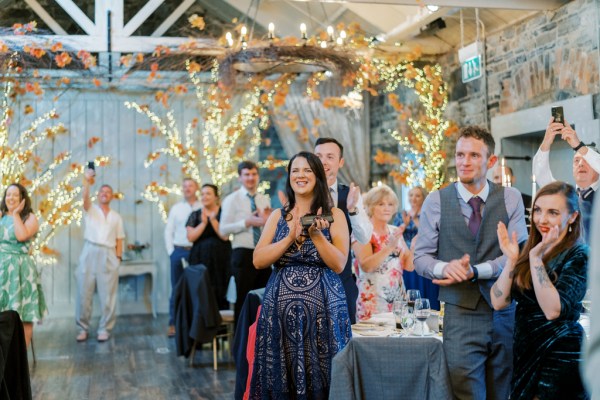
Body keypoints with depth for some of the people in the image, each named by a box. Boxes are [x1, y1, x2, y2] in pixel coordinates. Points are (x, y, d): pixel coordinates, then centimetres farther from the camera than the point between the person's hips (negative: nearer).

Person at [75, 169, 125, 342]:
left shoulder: (116, 216, 17)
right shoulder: (90, 209, 11)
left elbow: (119, 239, 14)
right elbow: (85, 198, -12)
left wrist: (118, 257, 2)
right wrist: (87, 181, -29)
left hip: (108, 255, 1)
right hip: (90, 252, -1)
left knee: (107, 295, 0)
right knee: (84, 292, -1)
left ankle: (104, 329, 7)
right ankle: (83, 328, 9)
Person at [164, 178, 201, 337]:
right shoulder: (176, 208, 10)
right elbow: (168, 231, 10)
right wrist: (171, 251, 1)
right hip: (178, 252, 2)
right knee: (177, 289, 5)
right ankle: (173, 324, 11)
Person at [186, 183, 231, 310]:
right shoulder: (195, 215, 10)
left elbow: (225, 236, -7)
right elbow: (190, 237, -1)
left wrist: (213, 219, -12)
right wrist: (203, 222, -9)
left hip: (220, 258, -1)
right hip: (200, 258, 2)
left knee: (220, 292, -4)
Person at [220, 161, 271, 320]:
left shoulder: (265, 200, 12)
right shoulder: (231, 200, -2)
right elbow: (223, 230, -10)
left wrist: (267, 220, -5)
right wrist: (247, 222, -18)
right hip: (243, 254, -5)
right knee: (243, 299, 0)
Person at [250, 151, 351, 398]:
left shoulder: (334, 215, 3)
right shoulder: (278, 216, 10)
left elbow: (339, 265, -4)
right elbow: (258, 261, 0)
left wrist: (316, 235, -16)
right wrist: (291, 237, -11)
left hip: (322, 306, -2)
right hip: (280, 307, 2)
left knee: (318, 378, 2)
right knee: (280, 379, 6)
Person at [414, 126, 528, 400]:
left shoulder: (510, 198, 2)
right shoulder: (435, 202, 1)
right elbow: (421, 257, 2)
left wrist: (475, 271, -21)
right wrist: (445, 267, -20)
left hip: (506, 314, 2)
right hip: (460, 315, -1)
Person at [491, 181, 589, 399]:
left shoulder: (578, 255, -10)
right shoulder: (529, 249, 6)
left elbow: (553, 310, -24)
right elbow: (498, 302, -3)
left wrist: (536, 257, -25)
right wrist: (511, 259, -14)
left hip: (559, 357, -6)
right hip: (525, 351, 6)